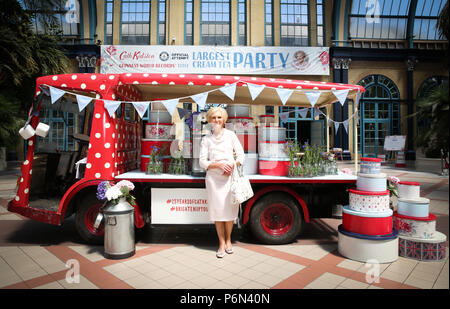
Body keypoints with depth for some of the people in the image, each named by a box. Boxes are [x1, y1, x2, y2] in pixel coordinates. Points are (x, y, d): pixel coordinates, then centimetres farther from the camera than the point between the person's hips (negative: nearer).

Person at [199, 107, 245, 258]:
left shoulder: (231, 135, 7)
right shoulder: (206, 139, 7)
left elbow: (241, 155, 7)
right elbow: (202, 161, 2)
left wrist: (233, 165, -11)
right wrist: (218, 165, -13)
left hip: (230, 177, 0)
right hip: (213, 178, 0)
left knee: (229, 209, 1)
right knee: (217, 211, 1)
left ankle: (228, 240, 22)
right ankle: (221, 243, 15)